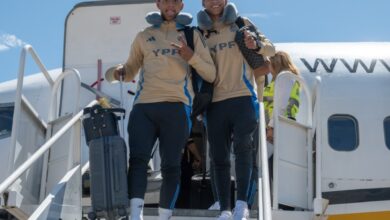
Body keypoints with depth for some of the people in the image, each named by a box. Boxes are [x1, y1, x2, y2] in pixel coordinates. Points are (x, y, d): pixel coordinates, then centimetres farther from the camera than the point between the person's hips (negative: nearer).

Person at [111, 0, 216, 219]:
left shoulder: (192, 35, 15)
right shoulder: (144, 36, 21)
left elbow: (211, 75, 10)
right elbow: (131, 71, 30)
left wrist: (192, 57, -8)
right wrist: (121, 71, 6)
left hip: (176, 107, -1)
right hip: (143, 106, 1)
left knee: (171, 165, -4)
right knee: (138, 158, -16)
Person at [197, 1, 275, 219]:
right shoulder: (201, 34, 12)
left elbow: (271, 49, 6)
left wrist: (257, 44, -16)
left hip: (243, 98, -3)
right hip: (215, 103, 3)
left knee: (242, 146, -23)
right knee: (219, 158, 3)